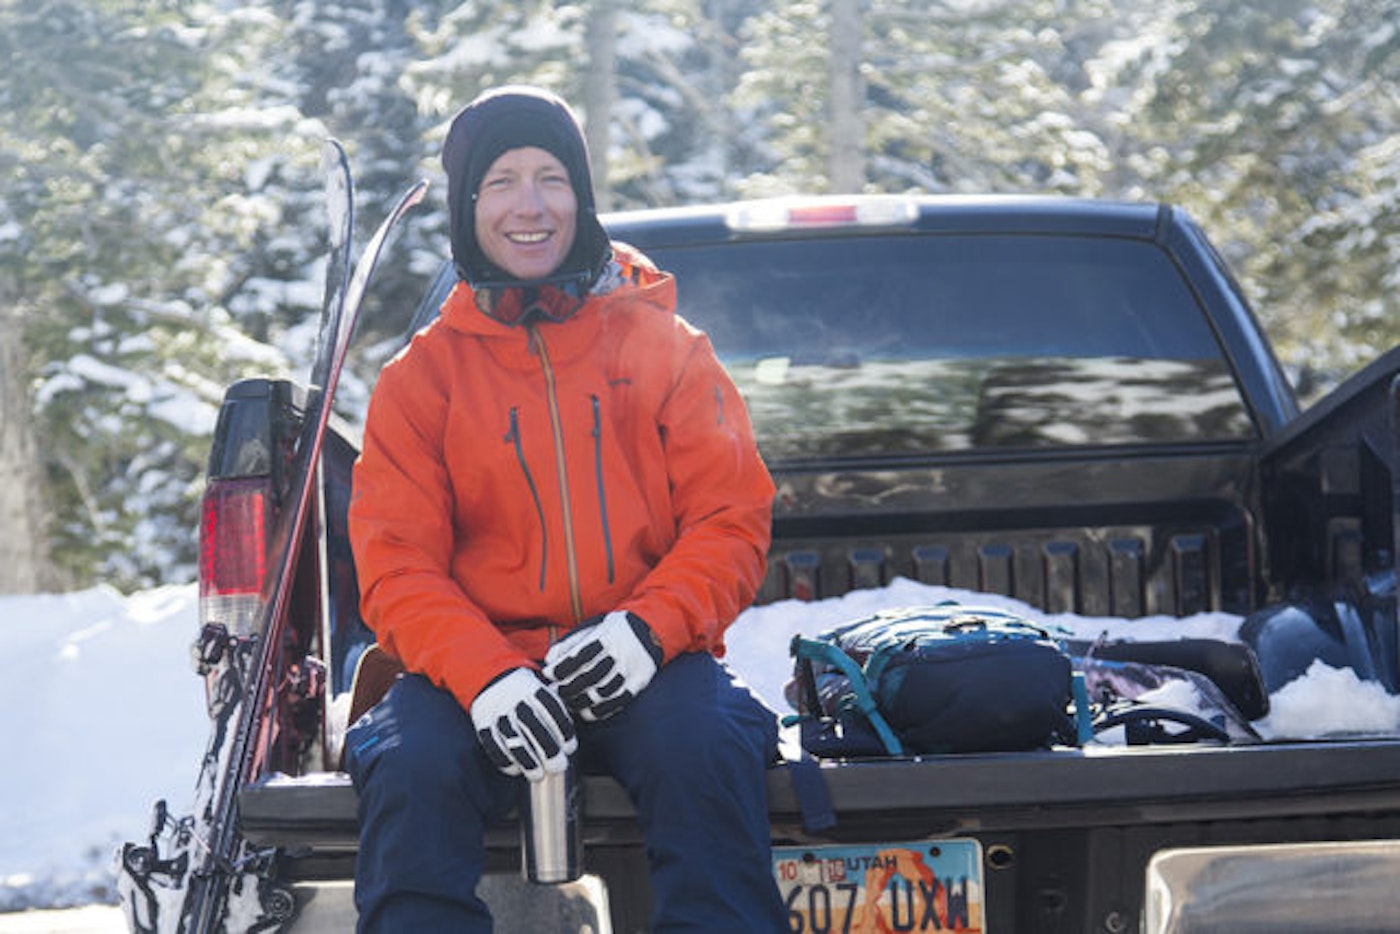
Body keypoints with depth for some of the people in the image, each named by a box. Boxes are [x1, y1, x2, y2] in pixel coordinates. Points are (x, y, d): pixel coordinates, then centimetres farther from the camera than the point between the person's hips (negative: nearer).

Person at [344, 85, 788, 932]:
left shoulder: (664, 346, 13)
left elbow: (733, 520, 5)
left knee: (707, 749, -33)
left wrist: (645, 630, -16)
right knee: (413, 769, -31)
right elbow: (397, 568, 3)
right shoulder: (422, 377, 12)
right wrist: (484, 675, -18)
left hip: (644, 663, 0)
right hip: (483, 661, 0)